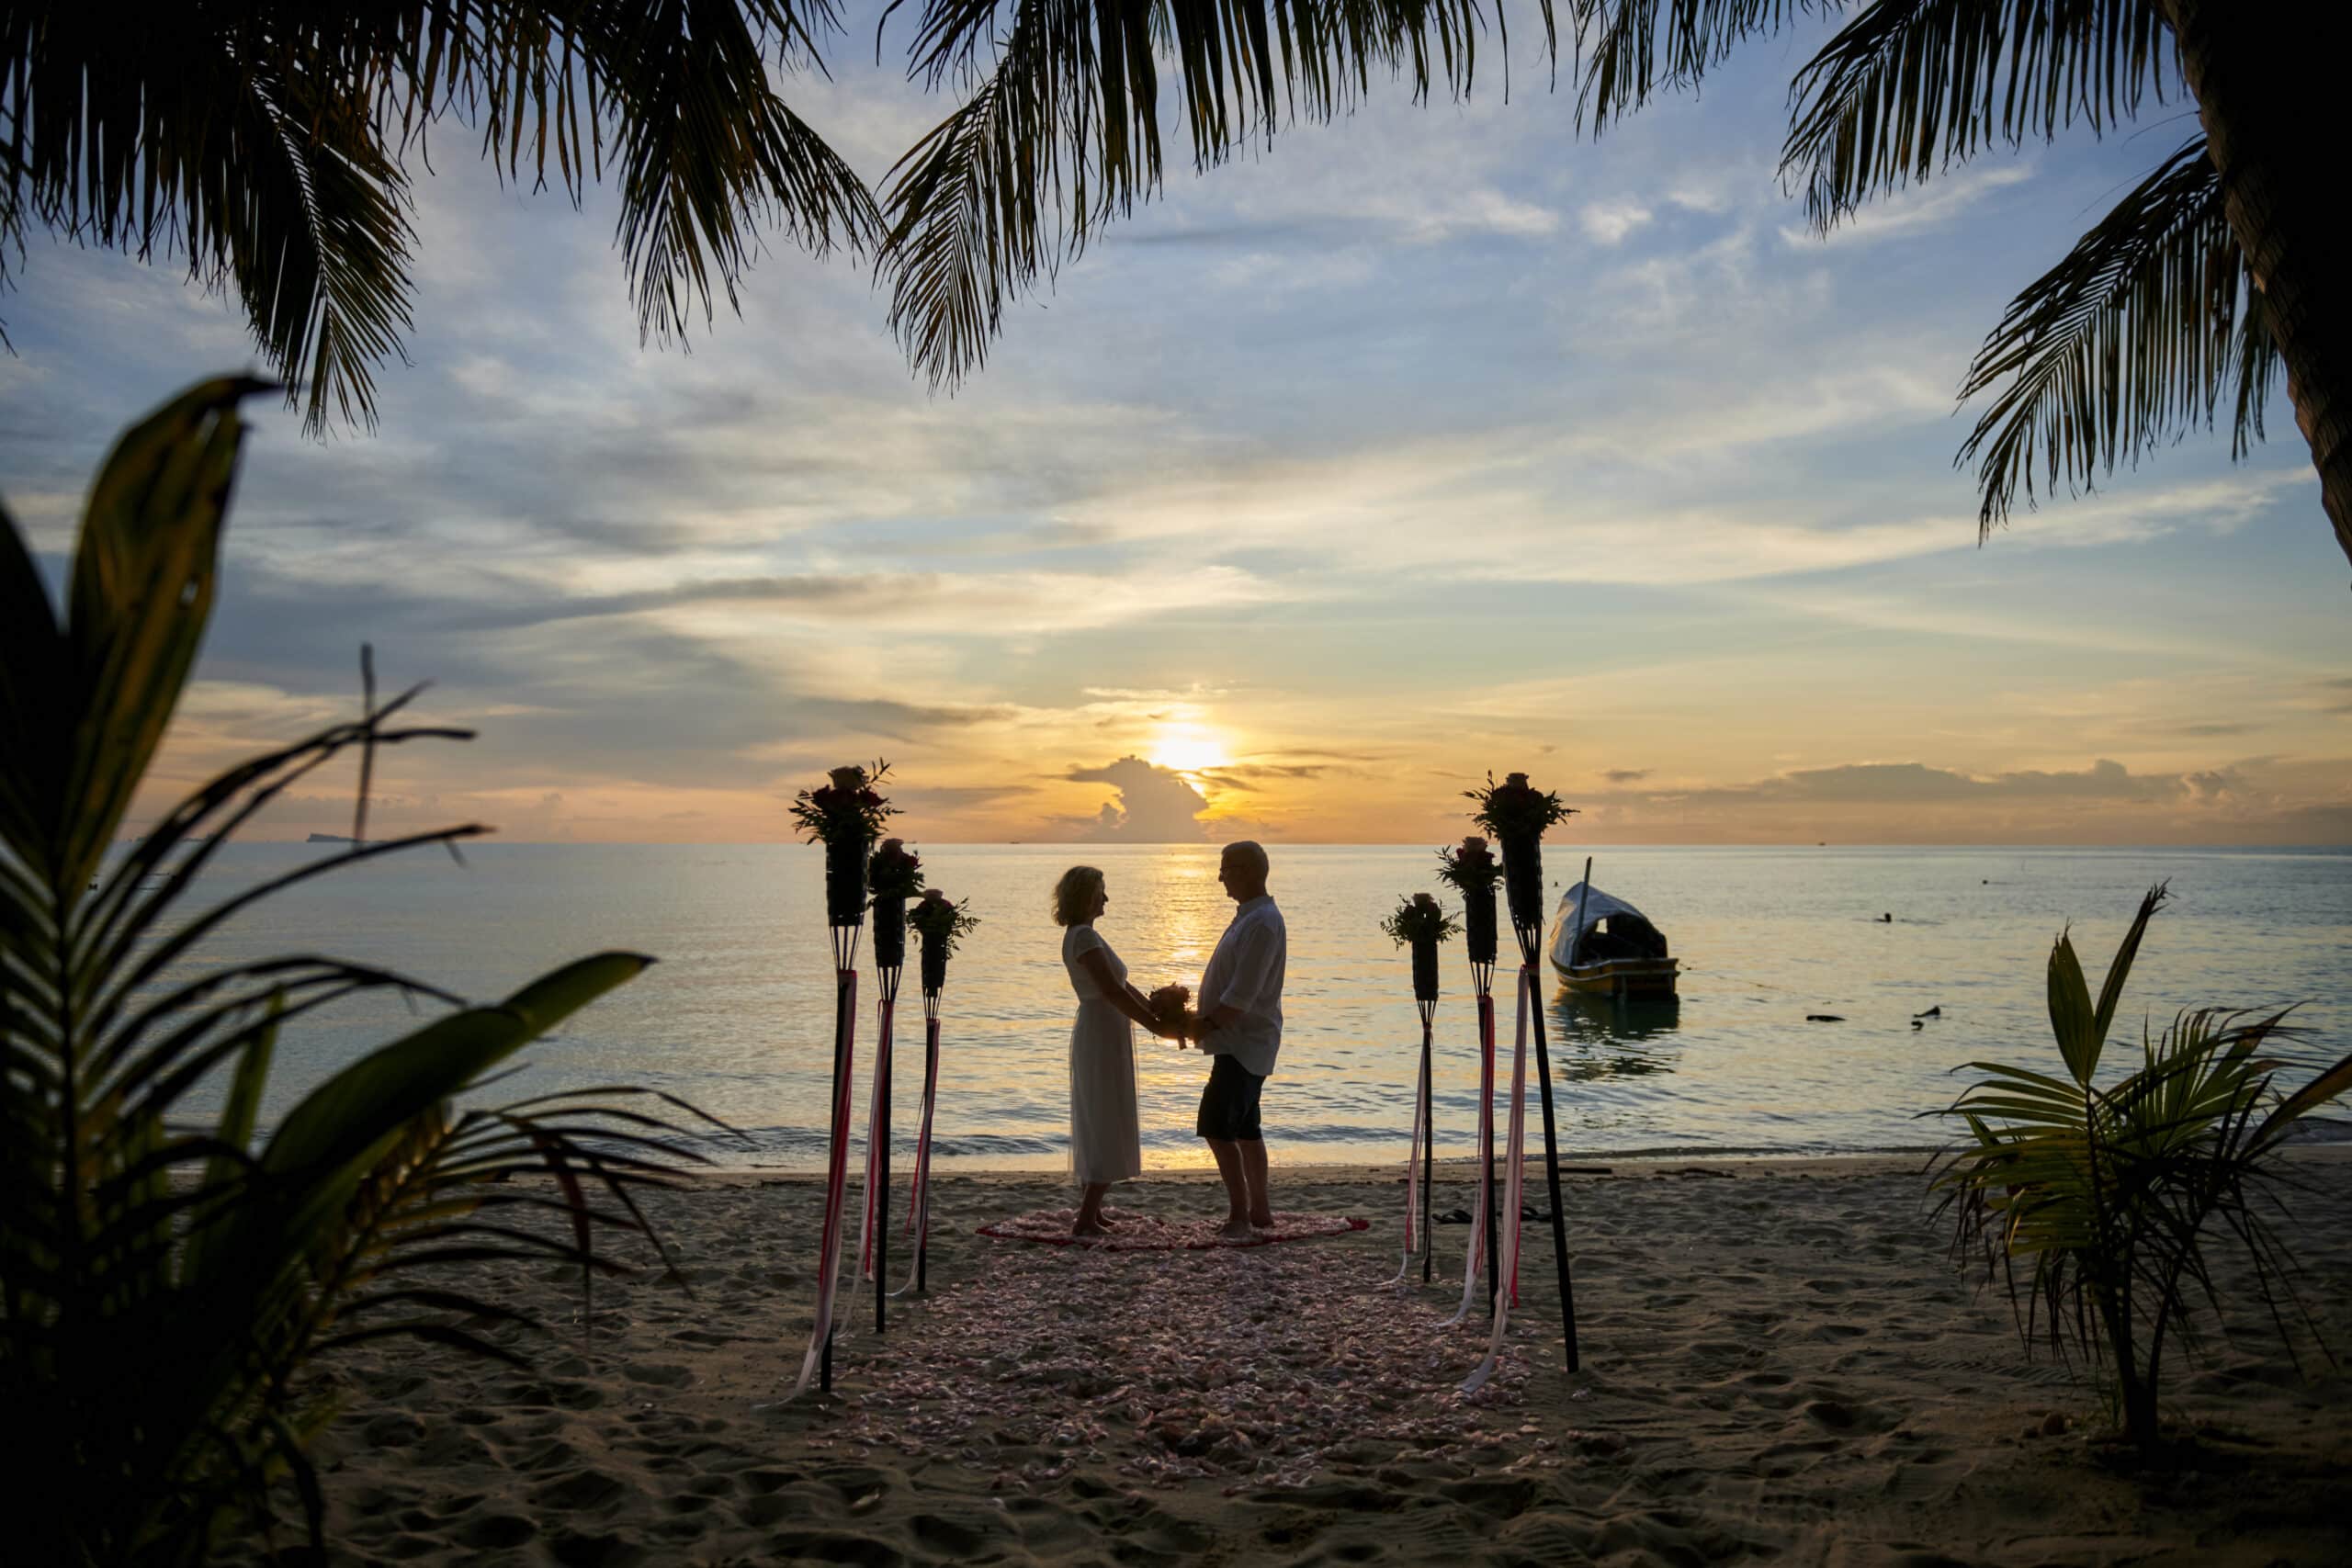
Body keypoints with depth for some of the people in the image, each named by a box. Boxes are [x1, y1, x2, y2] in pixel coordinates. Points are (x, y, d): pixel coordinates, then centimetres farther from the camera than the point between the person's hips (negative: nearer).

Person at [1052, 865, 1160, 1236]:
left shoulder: (1082, 935, 14)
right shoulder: (1084, 936, -18)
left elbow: (1121, 986, 15)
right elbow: (1112, 991, -24)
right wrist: (1155, 1025, -20)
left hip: (1097, 1034, 10)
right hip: (1103, 1036, -10)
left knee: (1096, 1125, 15)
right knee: (1109, 1128, -5)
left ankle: (1091, 1210, 23)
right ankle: (1086, 1218, -3)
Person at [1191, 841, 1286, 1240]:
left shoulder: (1262, 923, -20)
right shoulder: (1249, 917, 14)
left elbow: (1241, 997, -24)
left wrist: (1206, 1025, -13)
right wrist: (1206, 1022, 11)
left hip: (1244, 1044, -10)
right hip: (1241, 1042, 10)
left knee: (1217, 1128, -11)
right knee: (1244, 1129, 14)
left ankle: (1240, 1215, -6)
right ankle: (1259, 1210, 22)